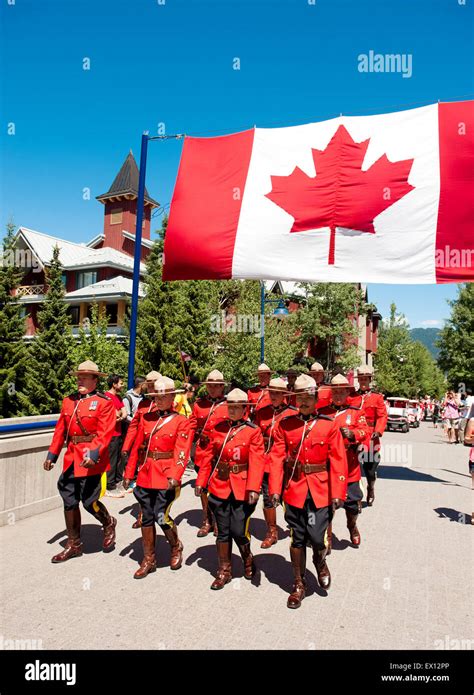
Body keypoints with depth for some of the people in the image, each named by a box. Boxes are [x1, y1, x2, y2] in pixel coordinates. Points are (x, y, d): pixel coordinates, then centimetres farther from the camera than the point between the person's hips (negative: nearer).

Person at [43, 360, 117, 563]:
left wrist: (94, 454, -27)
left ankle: (109, 524, 30)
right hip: (71, 459, 6)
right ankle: (74, 544, 27)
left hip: (92, 460, -6)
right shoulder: (69, 400, 10)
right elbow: (60, 430, 12)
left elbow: (105, 434, -16)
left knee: (89, 501, 0)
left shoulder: (104, 402, -9)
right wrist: (52, 454, 10)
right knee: (69, 502, 12)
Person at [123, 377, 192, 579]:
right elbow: (137, 447, 10)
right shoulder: (146, 418, 7)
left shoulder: (181, 421, -5)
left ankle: (176, 547, 24)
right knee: (147, 517, 10)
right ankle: (148, 560, 26)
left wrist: (174, 476, -25)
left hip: (167, 477, -4)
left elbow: (182, 453, -12)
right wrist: (129, 474, 9)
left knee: (161, 516, -6)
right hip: (146, 475, 5)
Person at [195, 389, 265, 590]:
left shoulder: (253, 431, -7)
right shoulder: (218, 428, 4)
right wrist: (201, 481, 5)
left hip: (242, 488, -3)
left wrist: (253, 488, -22)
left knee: (238, 530, 0)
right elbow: (208, 457, 6)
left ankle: (247, 559, 31)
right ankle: (224, 571, 28)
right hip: (220, 487, 3)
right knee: (223, 531, 11)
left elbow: (257, 462, -13)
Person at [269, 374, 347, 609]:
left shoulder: (329, 425, -3)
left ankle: (320, 563, 33)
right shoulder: (285, 425, 0)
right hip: (294, 490, 1)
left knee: (318, 537, -2)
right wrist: (275, 489, -9)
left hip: (320, 491, -1)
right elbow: (276, 458, -3)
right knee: (297, 539, 10)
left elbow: (338, 461, -5)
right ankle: (299, 585, 29)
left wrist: (338, 493, -11)